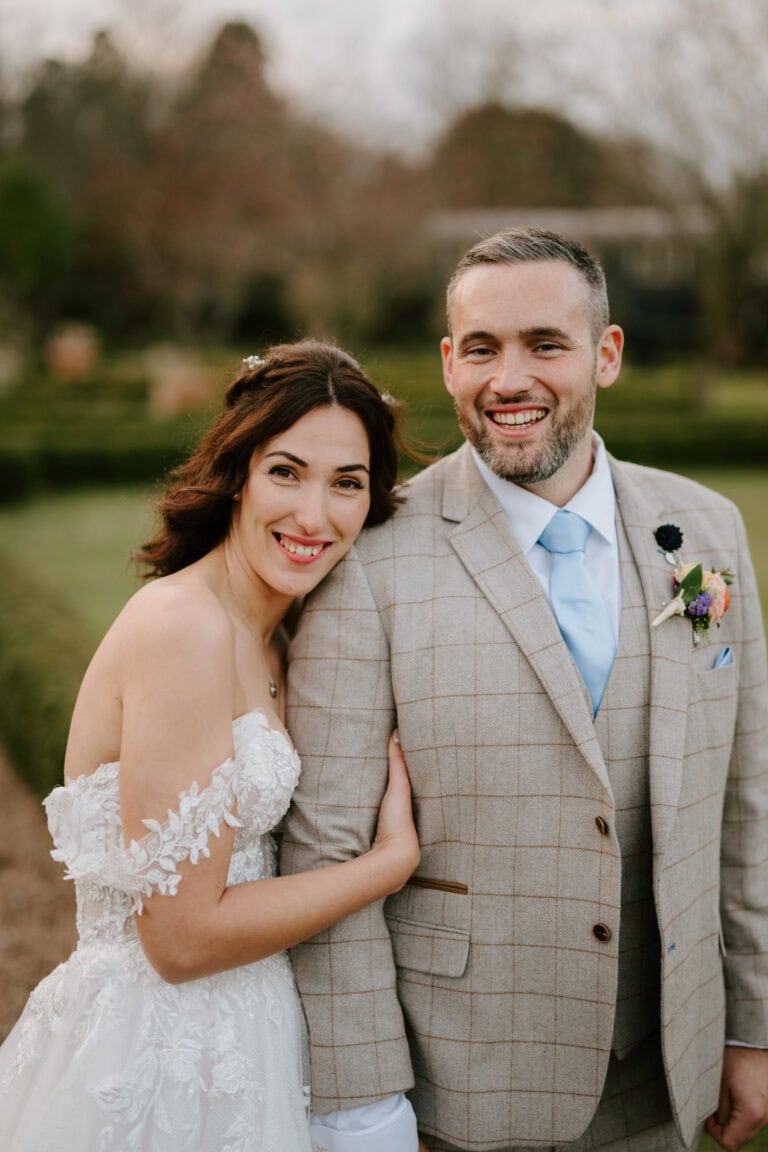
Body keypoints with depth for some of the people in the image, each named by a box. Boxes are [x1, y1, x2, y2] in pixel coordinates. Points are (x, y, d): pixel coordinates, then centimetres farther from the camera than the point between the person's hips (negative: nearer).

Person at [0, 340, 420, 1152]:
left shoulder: (259, 637, 6)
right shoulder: (184, 628, -21)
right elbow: (184, 935, -22)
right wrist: (394, 857, -13)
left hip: (233, 1038, 9)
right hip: (162, 1062, -8)